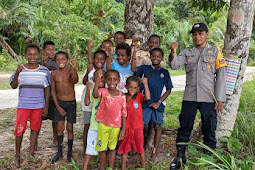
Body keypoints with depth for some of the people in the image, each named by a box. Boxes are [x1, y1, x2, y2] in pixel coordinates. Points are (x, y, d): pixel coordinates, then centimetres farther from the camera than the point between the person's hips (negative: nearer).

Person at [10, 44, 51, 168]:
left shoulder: (44, 71, -1)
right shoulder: (20, 69, -2)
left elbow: (47, 89, 3)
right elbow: (13, 86, -4)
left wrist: (46, 106, 1)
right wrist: (17, 73, -21)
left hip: (38, 105, 1)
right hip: (23, 105, 0)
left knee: (35, 129, 8)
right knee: (19, 129, 0)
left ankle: (31, 153, 22)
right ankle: (17, 155, 17)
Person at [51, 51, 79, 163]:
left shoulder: (70, 71, -11)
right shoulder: (54, 74, 0)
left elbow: (75, 81, -32)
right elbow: (53, 91, 5)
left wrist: (74, 68, -51)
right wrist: (58, 106, -1)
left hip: (71, 103, -3)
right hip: (59, 103, 3)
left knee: (69, 128, 4)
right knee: (59, 128, 6)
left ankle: (70, 152, 18)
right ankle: (59, 151, 22)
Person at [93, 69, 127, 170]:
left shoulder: (122, 96, -4)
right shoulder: (103, 91, -7)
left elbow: (124, 113, -1)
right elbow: (95, 94, -31)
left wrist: (123, 129, -3)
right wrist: (97, 79, -36)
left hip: (116, 126, 0)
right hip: (103, 125, 0)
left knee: (112, 148, 14)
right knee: (102, 148, 12)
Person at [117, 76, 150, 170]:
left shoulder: (139, 96, -7)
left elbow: (147, 97, -30)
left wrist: (145, 83, -28)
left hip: (137, 128, -2)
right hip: (126, 128, 2)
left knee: (140, 148, 13)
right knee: (124, 149, 13)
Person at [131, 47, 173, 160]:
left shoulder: (164, 72, 4)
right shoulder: (145, 68, 3)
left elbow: (168, 90, 4)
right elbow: (134, 69, -17)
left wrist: (158, 102, -6)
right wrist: (135, 52, -24)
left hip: (158, 104, 1)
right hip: (145, 102, 0)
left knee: (157, 127, 5)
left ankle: (154, 152, 18)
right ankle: (145, 144, 23)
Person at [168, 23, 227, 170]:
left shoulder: (215, 51, 6)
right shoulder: (187, 52, 11)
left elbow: (221, 76, 2)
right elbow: (175, 65, -4)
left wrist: (220, 99, -5)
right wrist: (173, 53, -25)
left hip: (209, 98, -1)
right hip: (190, 97, 2)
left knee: (209, 130, 5)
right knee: (184, 128, 7)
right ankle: (180, 157, 20)